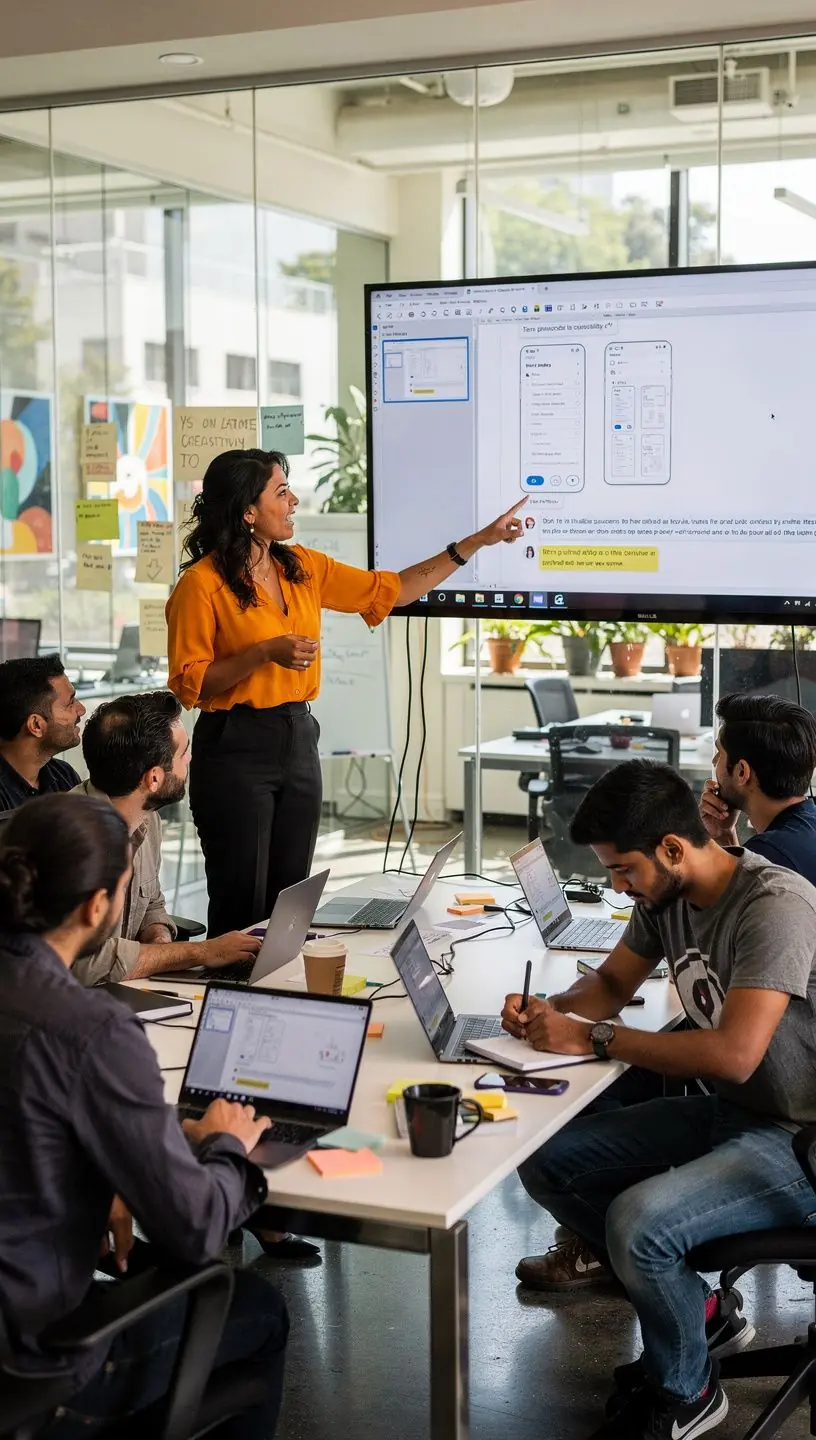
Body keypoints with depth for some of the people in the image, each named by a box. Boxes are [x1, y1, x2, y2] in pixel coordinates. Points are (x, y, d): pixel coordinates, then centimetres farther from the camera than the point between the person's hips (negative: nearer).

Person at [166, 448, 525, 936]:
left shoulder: (302, 567, 9)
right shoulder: (202, 583, -10)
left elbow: (389, 590, 13)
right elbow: (188, 684, -10)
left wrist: (479, 540, 11)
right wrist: (265, 652, -21)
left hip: (299, 743, 6)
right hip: (236, 748, -6)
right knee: (242, 908, -1)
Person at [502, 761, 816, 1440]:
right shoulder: (664, 896, 0)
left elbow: (734, 1053, -33)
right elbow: (613, 982, 17)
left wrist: (592, 1038, -24)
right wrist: (550, 1011, -6)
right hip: (724, 1113, 9)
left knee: (637, 1222, -29)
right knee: (545, 1163, 1)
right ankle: (699, 1310, 13)